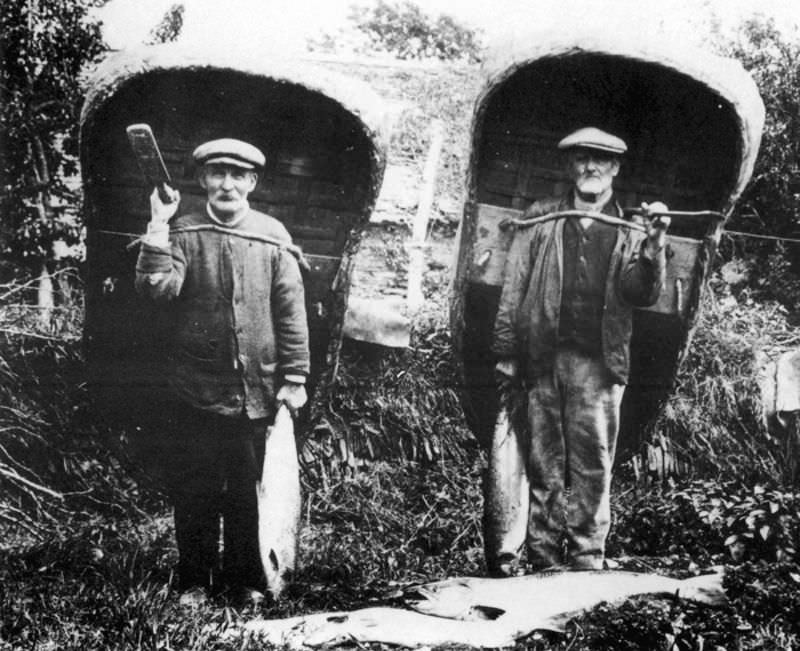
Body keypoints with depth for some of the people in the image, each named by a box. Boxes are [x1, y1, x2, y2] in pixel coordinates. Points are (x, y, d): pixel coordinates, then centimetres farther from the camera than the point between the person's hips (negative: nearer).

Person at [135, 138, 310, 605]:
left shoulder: (273, 238, 2)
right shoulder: (184, 233, 0)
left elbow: (291, 312, 2)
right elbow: (157, 287, -15)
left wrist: (294, 378, -2)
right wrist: (158, 226, -20)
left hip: (256, 391, 0)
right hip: (197, 389, 0)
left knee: (248, 490, 9)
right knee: (195, 491, 7)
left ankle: (245, 580, 24)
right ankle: (195, 581, 21)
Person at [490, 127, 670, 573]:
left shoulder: (629, 231, 13)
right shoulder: (541, 218, 13)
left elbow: (644, 295, 1)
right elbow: (514, 288, 9)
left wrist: (654, 245, -15)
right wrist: (506, 354, 2)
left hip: (599, 363, -1)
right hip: (544, 356, 1)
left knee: (594, 463, -4)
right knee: (543, 461, 3)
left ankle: (587, 558, 2)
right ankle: (542, 554, 10)